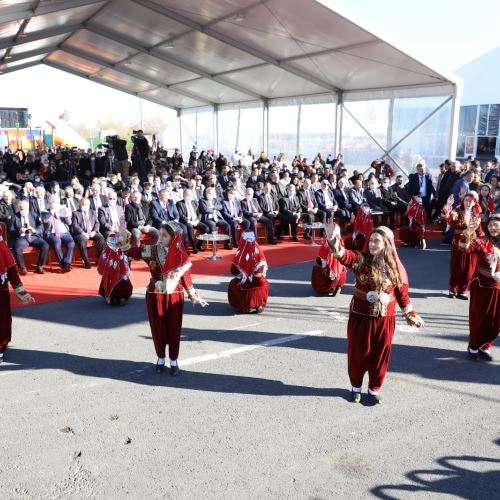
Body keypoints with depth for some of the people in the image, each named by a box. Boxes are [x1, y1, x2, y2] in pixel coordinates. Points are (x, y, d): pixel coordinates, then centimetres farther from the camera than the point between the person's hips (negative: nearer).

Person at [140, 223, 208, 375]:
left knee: (174, 329, 8)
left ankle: (173, 361, 25)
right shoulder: (152, 251, -6)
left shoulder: (181, 255, -6)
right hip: (155, 296, 1)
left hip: (175, 297, 0)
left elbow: (186, 277, 3)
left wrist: (195, 296, 6)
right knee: (158, 328, 11)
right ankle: (161, 359, 31)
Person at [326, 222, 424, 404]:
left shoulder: (396, 266, -2)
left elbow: (402, 293, 7)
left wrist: (411, 315, 10)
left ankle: (374, 389, 31)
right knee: (358, 353, 10)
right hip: (360, 316, -1)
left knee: (380, 355, 11)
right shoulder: (361, 259, -9)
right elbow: (344, 255, -30)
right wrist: (333, 241, -50)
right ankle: (356, 386, 32)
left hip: (385, 319, 1)